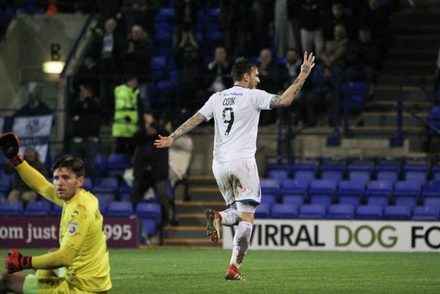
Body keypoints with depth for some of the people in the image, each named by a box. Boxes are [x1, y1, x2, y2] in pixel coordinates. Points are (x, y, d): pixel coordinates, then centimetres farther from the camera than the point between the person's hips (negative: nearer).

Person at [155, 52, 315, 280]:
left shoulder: (217, 98, 12)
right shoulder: (253, 96, -3)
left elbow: (195, 119, 7)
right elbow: (284, 100, -12)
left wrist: (172, 138, 10)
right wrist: (303, 75, -5)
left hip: (219, 163, 6)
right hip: (242, 161, -6)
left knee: (237, 213, 18)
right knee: (246, 217, -3)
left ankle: (217, 217, -16)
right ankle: (234, 268, -14)